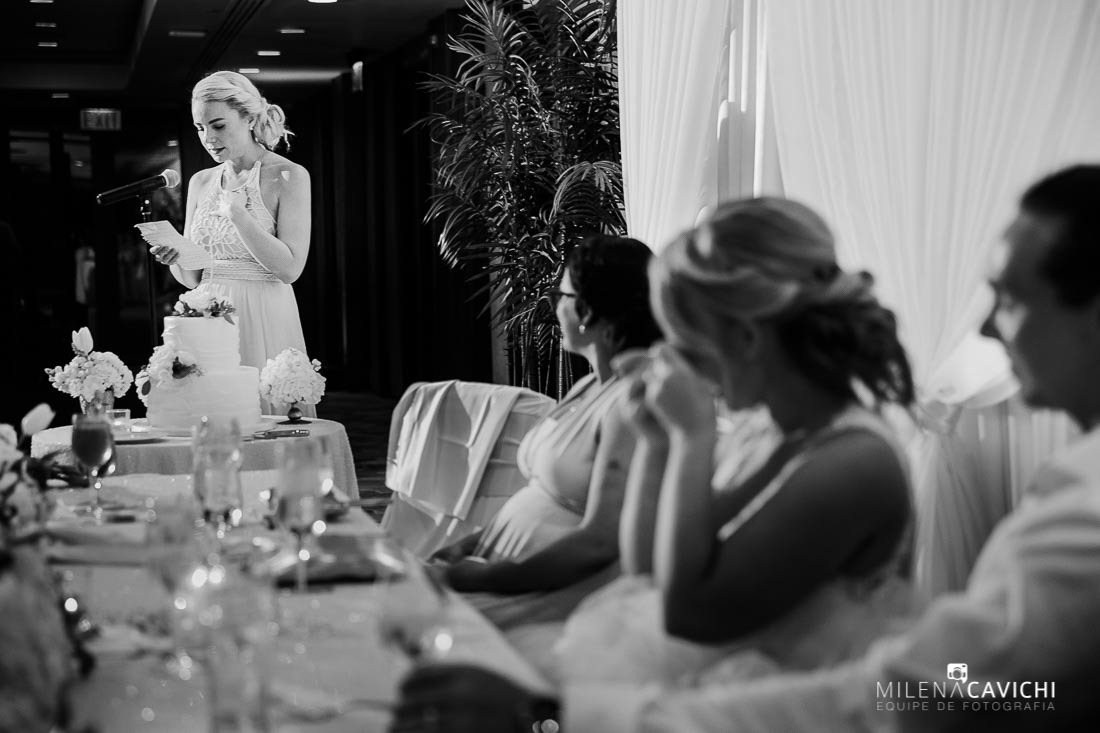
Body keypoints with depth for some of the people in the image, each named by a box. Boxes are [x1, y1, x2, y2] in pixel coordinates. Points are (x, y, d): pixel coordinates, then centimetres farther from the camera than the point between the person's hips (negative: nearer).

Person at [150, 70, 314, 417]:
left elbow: (290, 268, -12)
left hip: (265, 322, -4)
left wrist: (238, 213, -15)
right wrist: (174, 259, -8)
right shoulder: (201, 182, 11)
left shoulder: (289, 177, -4)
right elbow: (192, 278, 13)